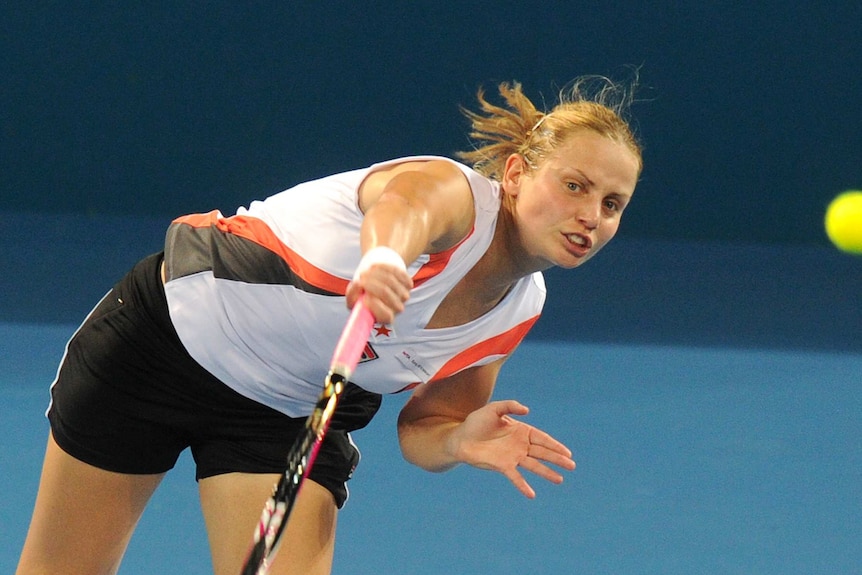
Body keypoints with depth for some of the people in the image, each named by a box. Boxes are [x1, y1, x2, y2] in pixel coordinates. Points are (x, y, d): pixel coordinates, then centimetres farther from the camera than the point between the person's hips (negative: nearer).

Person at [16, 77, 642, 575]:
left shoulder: (520, 308, -8)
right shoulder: (451, 191, -30)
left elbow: (422, 427, 2)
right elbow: (401, 207, -56)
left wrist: (459, 441, -22)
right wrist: (383, 256, -81)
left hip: (292, 417, 5)